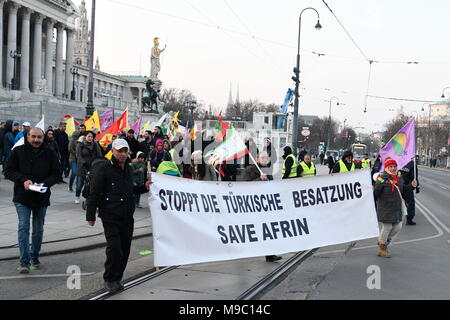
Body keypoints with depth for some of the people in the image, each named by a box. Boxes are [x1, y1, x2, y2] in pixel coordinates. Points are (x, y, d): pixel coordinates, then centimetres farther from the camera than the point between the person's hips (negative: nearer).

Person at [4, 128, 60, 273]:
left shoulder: (50, 154, 1)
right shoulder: (18, 152, -2)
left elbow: (56, 173, 3)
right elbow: (8, 171, -2)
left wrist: (45, 183, -16)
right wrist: (23, 180, -18)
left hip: (41, 197, 2)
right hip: (22, 197, -2)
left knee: (38, 229, 12)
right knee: (23, 227, -10)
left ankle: (34, 257, 29)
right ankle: (24, 261, -11)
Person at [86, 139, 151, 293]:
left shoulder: (128, 169, 13)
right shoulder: (103, 169, -7)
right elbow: (94, 193, -8)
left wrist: (145, 187, 11)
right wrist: (90, 215, -12)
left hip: (127, 216, 6)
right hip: (110, 216, -6)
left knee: (125, 249, 8)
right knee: (114, 248, -12)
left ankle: (117, 278, 23)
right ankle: (109, 279, 7)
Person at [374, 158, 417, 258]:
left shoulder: (399, 177, 9)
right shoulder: (382, 178, -14)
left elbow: (403, 189, 21)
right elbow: (375, 193, -17)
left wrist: (411, 186, 7)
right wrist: (379, 185, -35)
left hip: (396, 208, 7)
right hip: (385, 208, -7)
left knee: (398, 227, 12)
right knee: (387, 227, 1)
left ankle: (382, 242, 32)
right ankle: (382, 249, 19)